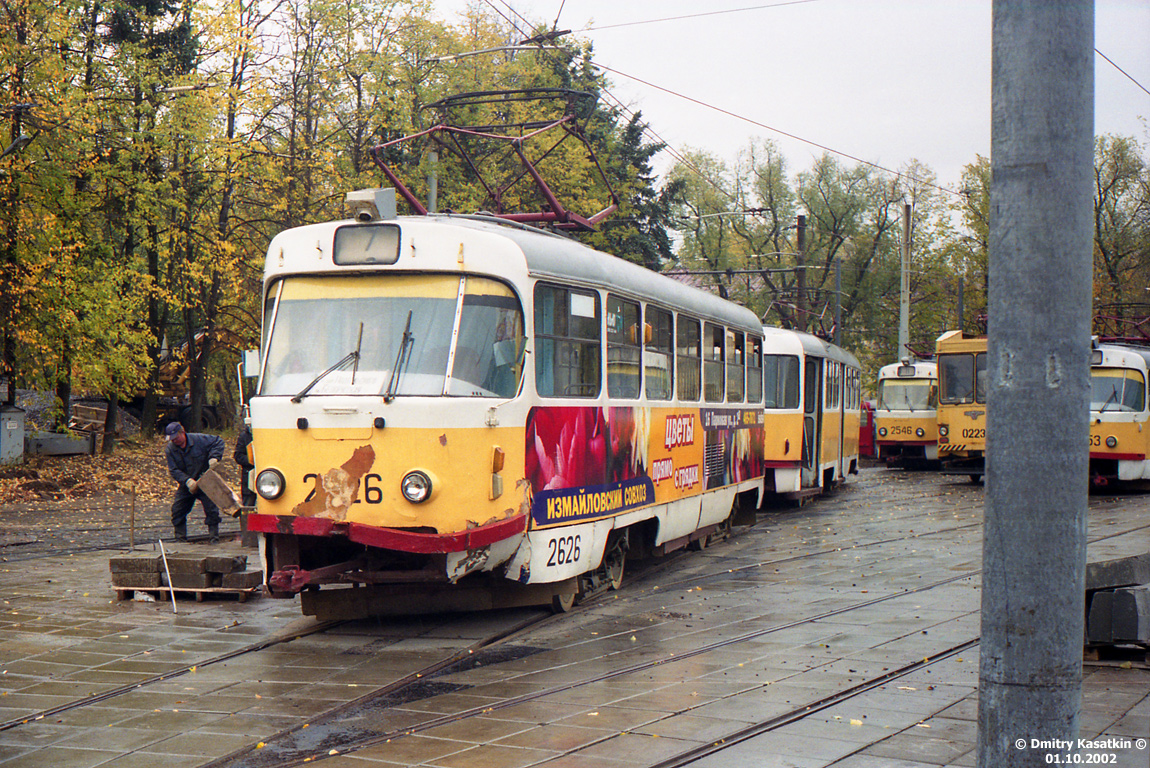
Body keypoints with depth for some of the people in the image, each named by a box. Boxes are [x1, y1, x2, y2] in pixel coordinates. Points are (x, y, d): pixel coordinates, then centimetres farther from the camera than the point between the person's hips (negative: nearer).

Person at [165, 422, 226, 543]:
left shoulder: (198, 439, -13)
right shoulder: (170, 449, -7)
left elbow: (218, 442, -6)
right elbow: (173, 470, -10)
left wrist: (214, 457, -21)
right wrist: (187, 481, -25)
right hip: (186, 485, 3)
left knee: (212, 509, -8)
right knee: (177, 510, -1)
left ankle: (214, 538, 2)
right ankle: (180, 539, 10)